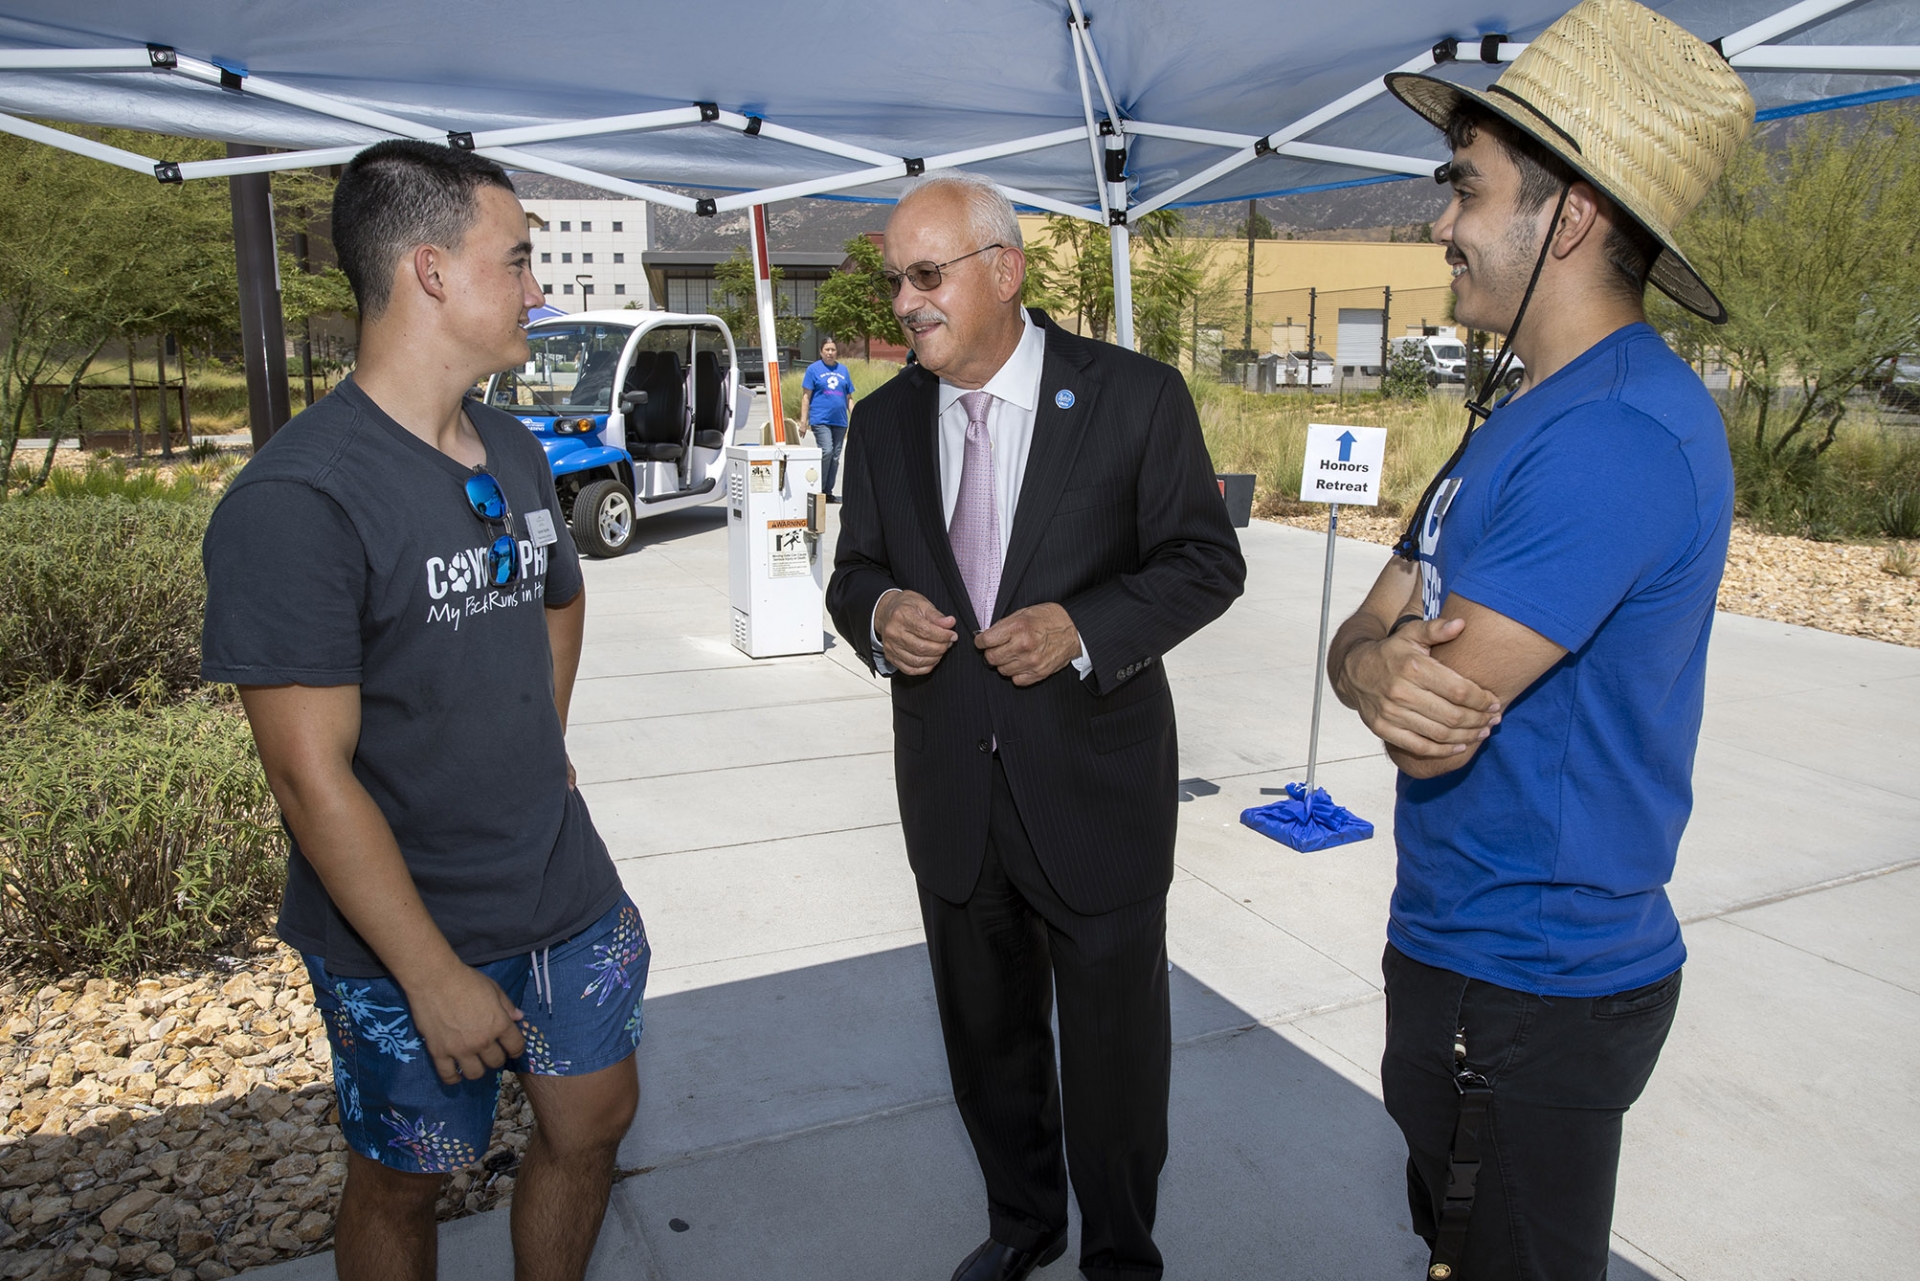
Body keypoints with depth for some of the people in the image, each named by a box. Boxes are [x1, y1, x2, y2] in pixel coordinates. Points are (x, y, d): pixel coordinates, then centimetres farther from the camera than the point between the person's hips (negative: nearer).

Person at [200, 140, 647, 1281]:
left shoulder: (515, 449, 3)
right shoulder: (295, 499, -22)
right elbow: (313, 778, -22)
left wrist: (542, 751, 12)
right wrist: (437, 979, -19)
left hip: (569, 893, 7)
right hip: (408, 932, -6)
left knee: (594, 1120, 18)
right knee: (405, 1182, 15)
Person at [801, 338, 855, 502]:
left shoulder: (843, 370, 14)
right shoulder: (814, 369, 3)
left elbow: (849, 398, 18)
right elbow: (806, 396, 1)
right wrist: (804, 420, -5)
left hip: (839, 421, 5)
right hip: (820, 419, -5)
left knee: (835, 457, 5)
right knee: (826, 451, -17)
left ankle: (828, 491, 14)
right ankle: (818, 490, -7)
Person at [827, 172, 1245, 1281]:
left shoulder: (1135, 397, -9)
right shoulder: (887, 420, 4)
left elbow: (1208, 560, -7)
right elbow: (856, 572, 11)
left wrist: (1085, 627, -23)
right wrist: (877, 613, -14)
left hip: (1096, 797, -4)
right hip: (951, 801, 5)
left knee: (1115, 1051, 13)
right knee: (986, 1036, 22)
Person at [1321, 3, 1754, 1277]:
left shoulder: (1620, 434, -25)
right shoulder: (1523, 418, 8)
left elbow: (1433, 734, -27)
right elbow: (1360, 635, 4)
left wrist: (1419, 668, -5)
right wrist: (1381, 667, -19)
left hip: (1529, 991, -9)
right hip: (1460, 942, 9)